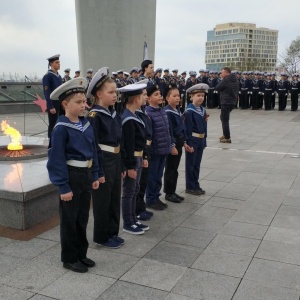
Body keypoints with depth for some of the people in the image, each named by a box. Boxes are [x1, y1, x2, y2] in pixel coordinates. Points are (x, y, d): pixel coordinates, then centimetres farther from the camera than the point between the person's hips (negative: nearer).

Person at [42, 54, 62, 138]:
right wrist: (51, 107, -19)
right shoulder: (47, 76, -9)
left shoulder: (59, 76, 14)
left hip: (61, 104, 7)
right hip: (53, 105, -7)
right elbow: (47, 93, -15)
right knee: (53, 125, -1)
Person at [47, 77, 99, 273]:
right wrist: (63, 186, -17)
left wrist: (95, 175, 10)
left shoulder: (86, 124, 4)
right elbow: (57, 159, -17)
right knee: (70, 220, 7)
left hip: (86, 175, 7)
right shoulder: (61, 129, -16)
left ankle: (81, 254, 32)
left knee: (82, 218, 17)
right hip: (71, 176, -7)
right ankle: (69, 258, 22)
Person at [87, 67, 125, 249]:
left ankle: (113, 233, 31)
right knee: (102, 201, 5)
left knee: (115, 198, 16)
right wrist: (99, 171, -18)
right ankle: (101, 237, 20)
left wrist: (122, 165, 13)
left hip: (116, 161, 8)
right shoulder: (94, 116, -15)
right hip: (103, 162, -8)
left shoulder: (115, 114, 9)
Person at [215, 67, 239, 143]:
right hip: (232, 102, 9)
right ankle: (226, 134, 29)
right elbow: (237, 90, 20)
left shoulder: (226, 80, -15)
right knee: (223, 117, 24)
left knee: (225, 120, -4)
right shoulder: (235, 80, 12)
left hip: (226, 102, -9)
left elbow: (217, 88, -10)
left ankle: (227, 138, -3)